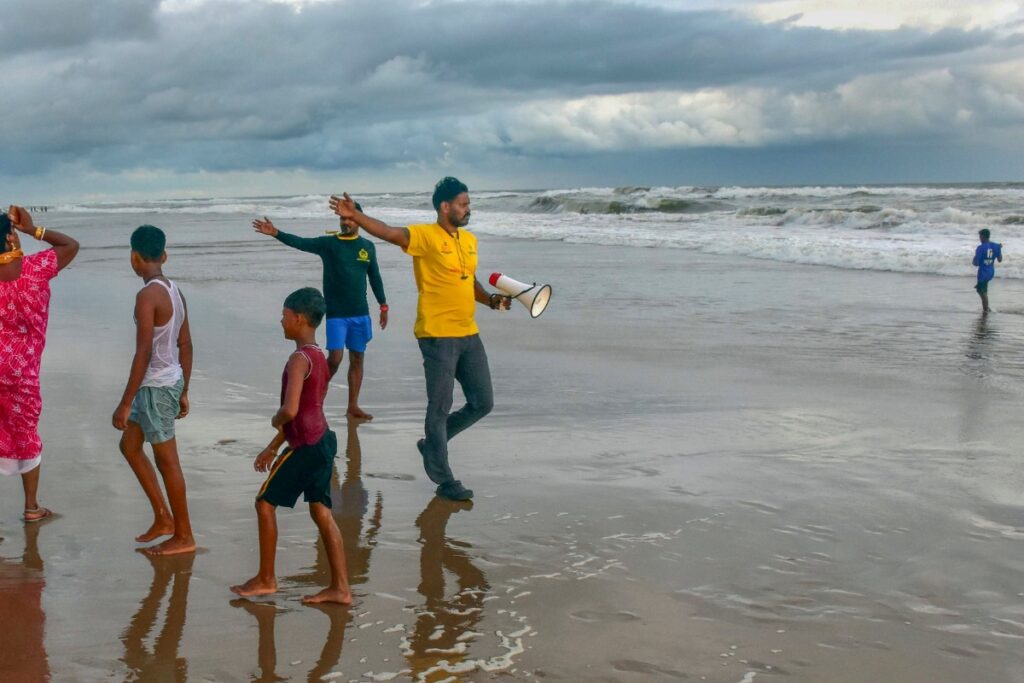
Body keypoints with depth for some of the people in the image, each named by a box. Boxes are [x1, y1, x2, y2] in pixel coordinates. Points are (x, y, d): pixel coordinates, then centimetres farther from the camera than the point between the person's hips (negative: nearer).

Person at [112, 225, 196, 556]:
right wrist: (183, 391, 20)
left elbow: (143, 353, -22)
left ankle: (184, 536, 14)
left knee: (167, 461, 3)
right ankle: (163, 517, 24)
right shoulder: (175, 291, 7)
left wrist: (125, 403, -18)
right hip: (171, 382, 9)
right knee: (129, 445, 20)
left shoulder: (147, 295, -19)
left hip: (156, 386, -9)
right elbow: (186, 346, 12)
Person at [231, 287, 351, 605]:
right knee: (321, 511, 11)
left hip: (305, 446, -9)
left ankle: (266, 579, 16)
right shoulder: (318, 357, 13)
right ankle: (340, 587, 11)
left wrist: (275, 420, -5)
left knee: (265, 503, 6)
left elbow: (290, 410, -29)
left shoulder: (299, 359, -18)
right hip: (323, 441, 9)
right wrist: (273, 447, 24)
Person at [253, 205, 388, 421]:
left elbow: (375, 277, 13)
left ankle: (353, 406, 15)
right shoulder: (328, 243, -2)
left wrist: (383, 306, 13)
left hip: (360, 313, 3)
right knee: (335, 358, -10)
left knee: (357, 359, 6)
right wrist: (275, 233, -30)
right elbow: (300, 243, -15)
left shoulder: (368, 246, 6)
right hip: (336, 313, -3)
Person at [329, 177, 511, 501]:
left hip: (469, 335, 8)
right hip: (438, 336, -8)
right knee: (440, 407, 1)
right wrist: (355, 216, -43)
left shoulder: (469, 239, 12)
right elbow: (389, 233, -28)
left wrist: (491, 299, 6)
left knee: (482, 402, 12)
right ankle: (444, 480, 12)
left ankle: (432, 444, 31)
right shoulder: (425, 236, -11)